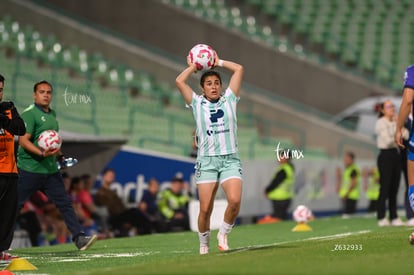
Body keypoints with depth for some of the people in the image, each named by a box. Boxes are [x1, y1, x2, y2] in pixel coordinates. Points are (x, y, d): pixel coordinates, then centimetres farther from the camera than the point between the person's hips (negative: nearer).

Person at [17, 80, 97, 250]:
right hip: (29, 170, -7)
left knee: (64, 203, 1)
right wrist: (42, 154, -29)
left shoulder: (52, 114, 17)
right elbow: (23, 140, -18)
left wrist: (60, 156, 23)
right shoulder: (29, 113, -10)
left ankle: (79, 238, -2)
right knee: (15, 205, -2)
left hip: (50, 170, 7)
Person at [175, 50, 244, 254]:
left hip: (230, 159, 1)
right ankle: (204, 245, 11)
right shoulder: (197, 103, 10)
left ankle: (223, 234, 2)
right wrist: (193, 66, 15)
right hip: (206, 160, -1)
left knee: (235, 201, -21)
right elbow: (179, 81, 2)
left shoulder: (229, 99, 12)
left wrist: (218, 62, 20)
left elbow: (239, 69, 11)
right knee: (205, 209, -7)